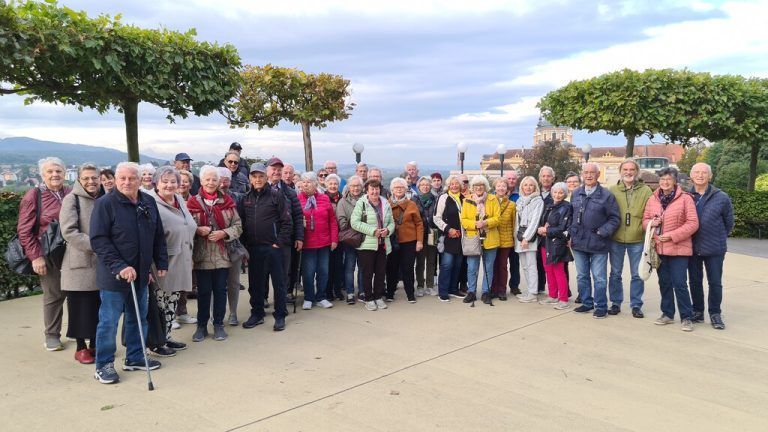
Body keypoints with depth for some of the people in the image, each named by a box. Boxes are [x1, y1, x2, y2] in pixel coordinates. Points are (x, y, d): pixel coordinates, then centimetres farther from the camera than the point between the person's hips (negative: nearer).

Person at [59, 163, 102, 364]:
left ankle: (94, 344, 23)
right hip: (80, 264, -5)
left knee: (99, 306, 9)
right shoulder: (72, 199, -6)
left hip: (102, 263, 5)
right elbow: (69, 232, -15)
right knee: (81, 306, 2)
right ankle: (81, 348, 15)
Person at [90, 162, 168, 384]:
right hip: (113, 276, -6)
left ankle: (135, 358, 31)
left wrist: (161, 263, 9)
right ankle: (103, 365, 16)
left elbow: (158, 236, 13)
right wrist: (119, 267, -23)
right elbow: (98, 240, -16)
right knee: (109, 321, 3)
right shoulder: (105, 204, -11)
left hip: (141, 274, 6)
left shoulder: (148, 203, 6)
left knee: (138, 318, 16)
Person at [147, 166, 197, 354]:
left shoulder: (180, 201, 11)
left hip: (180, 264, 8)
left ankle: (166, 337, 29)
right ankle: (156, 343, 14)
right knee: (160, 303, 2)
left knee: (172, 303, 16)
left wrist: (189, 258, 22)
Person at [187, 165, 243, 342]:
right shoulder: (193, 203, 0)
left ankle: (218, 324, 21)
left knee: (220, 290, 8)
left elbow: (238, 225, 3)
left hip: (222, 255, 1)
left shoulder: (227, 201, 3)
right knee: (203, 291, 7)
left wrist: (224, 233, -13)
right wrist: (197, 230, -16)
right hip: (201, 256, -1)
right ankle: (202, 326, 20)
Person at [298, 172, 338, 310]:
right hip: (307, 243, -2)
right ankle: (308, 299, 18)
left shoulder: (324, 199, 3)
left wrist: (334, 239, 1)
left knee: (323, 271, 9)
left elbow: (332, 220, 4)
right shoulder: (297, 199, -2)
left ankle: (321, 298, 22)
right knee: (308, 272, 3)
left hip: (324, 242, 2)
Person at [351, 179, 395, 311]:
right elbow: (354, 222, -15)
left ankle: (378, 297, 23)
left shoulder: (385, 204, 9)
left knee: (381, 272, 10)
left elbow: (391, 222, 14)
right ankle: (369, 299, 13)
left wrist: (388, 230, -9)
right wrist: (373, 231, -18)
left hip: (383, 244, 5)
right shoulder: (361, 203, -7)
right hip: (367, 244, -5)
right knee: (368, 273, 2)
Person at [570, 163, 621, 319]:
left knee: (599, 278, 2)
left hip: (598, 244, -5)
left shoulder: (606, 195, -5)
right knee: (582, 276, 14)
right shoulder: (576, 194, 10)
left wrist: (602, 232, -14)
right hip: (578, 243, 5)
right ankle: (587, 303, 27)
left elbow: (615, 218, -5)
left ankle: (601, 306, 13)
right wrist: (571, 235, 8)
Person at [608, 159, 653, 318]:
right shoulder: (612, 190, 1)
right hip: (616, 239, 1)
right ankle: (615, 303, 23)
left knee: (637, 275, 7)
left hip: (637, 240, -1)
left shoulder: (646, 191, 0)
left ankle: (636, 305, 19)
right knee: (615, 274, 10)